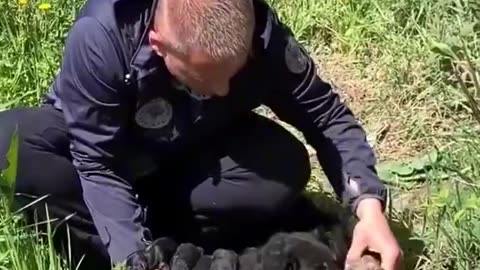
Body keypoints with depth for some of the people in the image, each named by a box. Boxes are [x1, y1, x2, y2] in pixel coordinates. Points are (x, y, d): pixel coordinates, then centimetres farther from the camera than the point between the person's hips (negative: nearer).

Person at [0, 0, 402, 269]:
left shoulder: (262, 34, -28)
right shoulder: (101, 36, -36)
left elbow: (326, 114, -17)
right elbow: (99, 163, -29)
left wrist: (367, 205, -31)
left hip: (191, 156, 2)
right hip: (102, 147, -1)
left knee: (286, 169, -29)